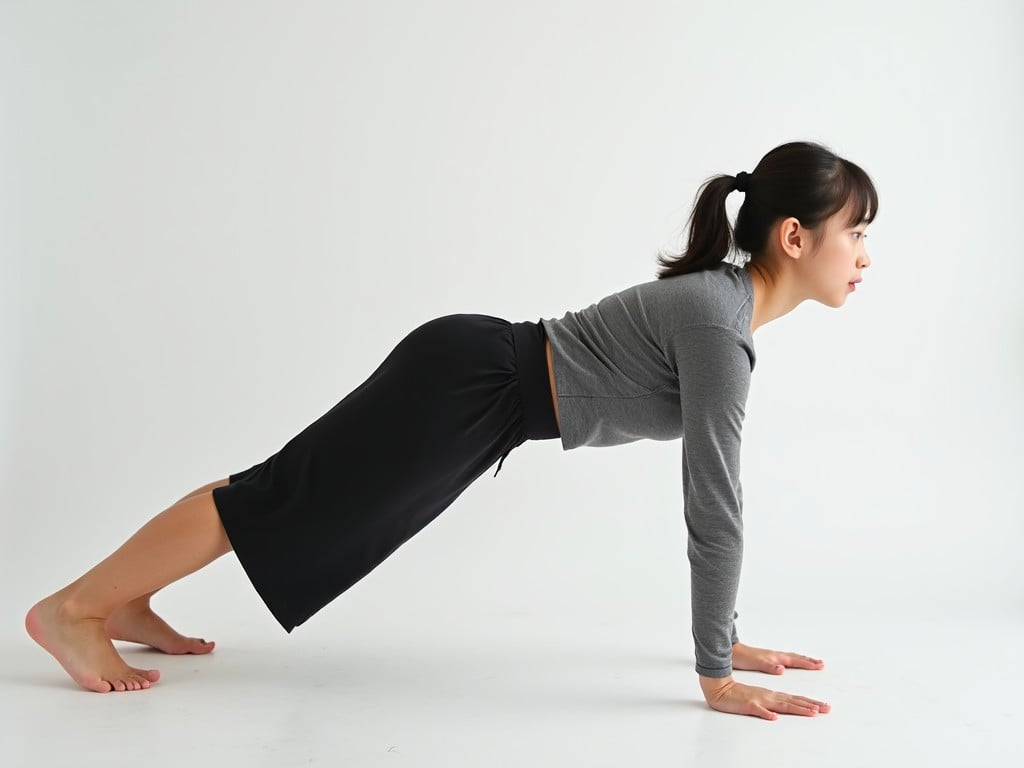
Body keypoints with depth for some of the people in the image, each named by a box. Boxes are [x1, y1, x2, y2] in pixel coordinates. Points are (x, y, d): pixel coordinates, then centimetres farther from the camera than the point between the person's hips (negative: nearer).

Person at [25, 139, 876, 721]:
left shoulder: (723, 301, 6)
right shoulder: (719, 322, -23)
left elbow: (713, 486, 11)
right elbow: (714, 503, -25)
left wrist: (727, 633, 13)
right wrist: (716, 675, -18)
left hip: (481, 383, 9)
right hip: (470, 382, -9)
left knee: (304, 501, 17)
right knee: (289, 497, 2)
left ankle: (128, 604, 33)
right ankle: (73, 608, 17)